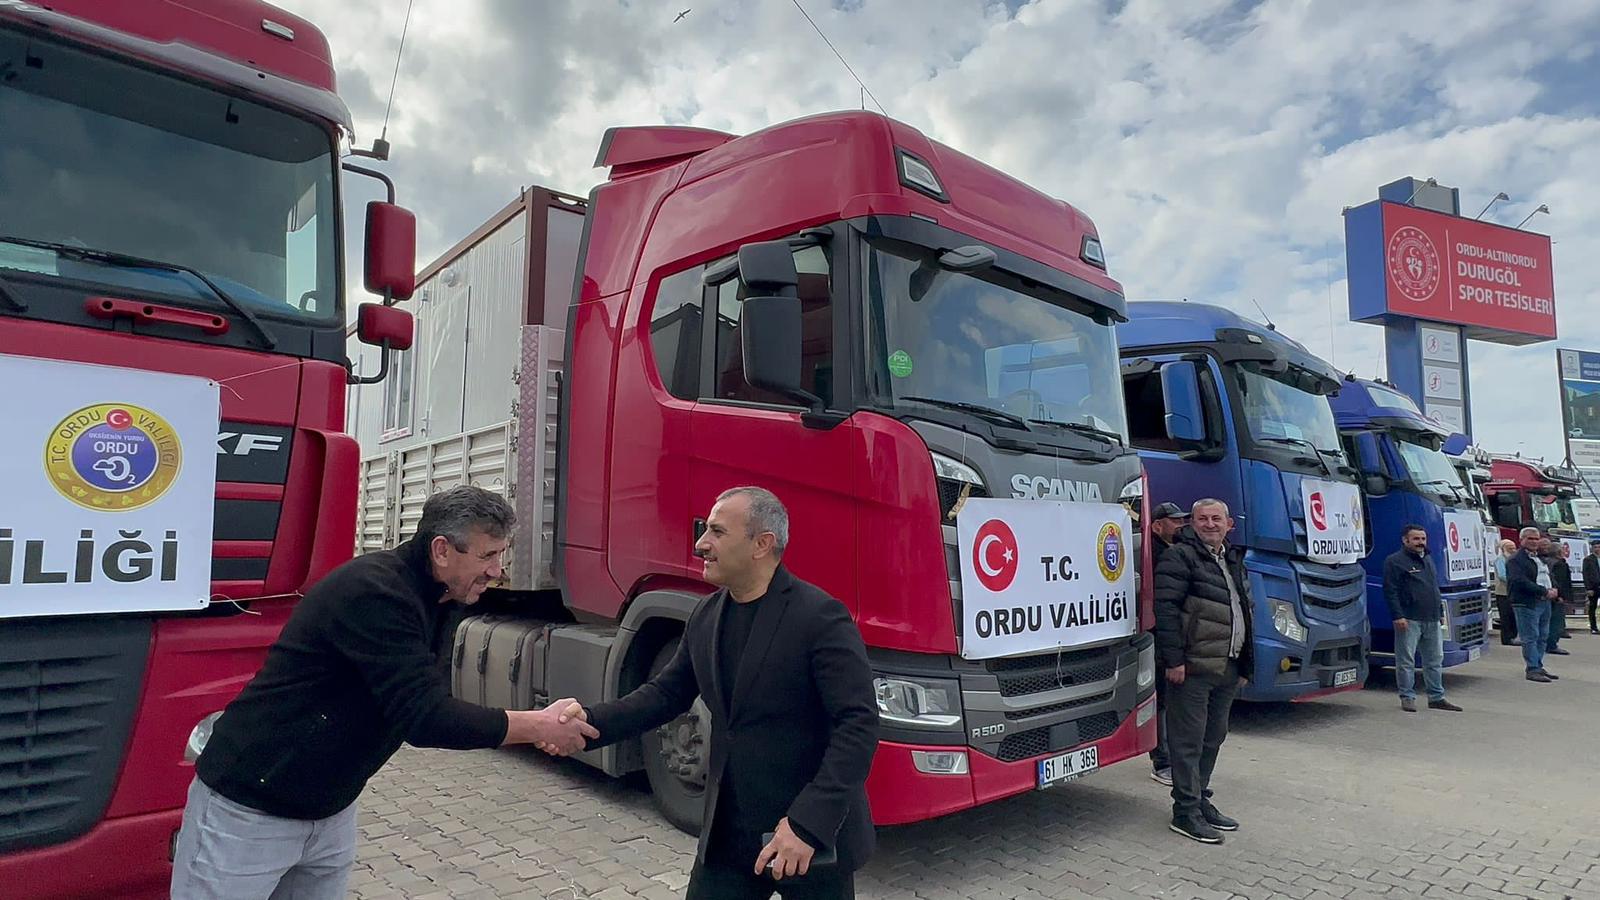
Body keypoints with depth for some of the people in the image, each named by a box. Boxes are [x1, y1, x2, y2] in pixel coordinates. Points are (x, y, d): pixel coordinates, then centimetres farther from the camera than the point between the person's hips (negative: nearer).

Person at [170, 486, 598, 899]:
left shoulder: (432, 600, 1)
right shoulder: (374, 592, -27)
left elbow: (434, 704, 3)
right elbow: (423, 717, -31)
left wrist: (530, 725, -12)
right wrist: (539, 727, -23)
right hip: (247, 811, -8)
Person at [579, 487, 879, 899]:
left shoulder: (820, 617, -19)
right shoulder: (705, 618, 3)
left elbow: (858, 723, -21)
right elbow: (667, 693, 10)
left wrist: (809, 823, -26)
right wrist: (591, 722, -5)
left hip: (814, 835, -5)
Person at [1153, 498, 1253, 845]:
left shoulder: (1233, 561, 19)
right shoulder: (1180, 557, -9)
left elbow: (1243, 611, 25)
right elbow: (1165, 609, -16)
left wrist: (1243, 666, 21)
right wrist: (1173, 659, -21)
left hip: (1227, 669, 9)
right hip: (1192, 668, -9)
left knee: (1213, 738, 17)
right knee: (1188, 741, -2)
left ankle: (1200, 800, 30)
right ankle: (1186, 812, 6)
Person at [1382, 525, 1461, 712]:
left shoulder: (1428, 560, 19)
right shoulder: (1395, 561, -6)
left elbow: (1435, 588, 26)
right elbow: (1390, 591, -12)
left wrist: (1441, 613, 21)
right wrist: (1398, 616, -19)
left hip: (1432, 620, 8)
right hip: (1409, 620, -8)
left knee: (1435, 660, 12)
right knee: (1406, 661, -3)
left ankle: (1436, 697, 21)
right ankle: (1407, 697, 5)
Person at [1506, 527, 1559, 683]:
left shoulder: (1542, 557, 21)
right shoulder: (1516, 560, -8)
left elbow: (1550, 576, 22)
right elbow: (1521, 582, -18)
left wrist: (1553, 590, 1)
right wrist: (1545, 592, -18)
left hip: (1545, 603, 8)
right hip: (1527, 604, -8)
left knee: (1542, 637, 12)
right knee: (1530, 638, -7)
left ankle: (1538, 666, 21)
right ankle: (1532, 670, -5)